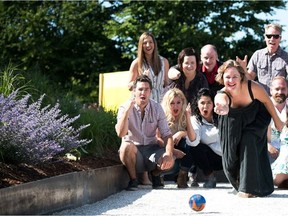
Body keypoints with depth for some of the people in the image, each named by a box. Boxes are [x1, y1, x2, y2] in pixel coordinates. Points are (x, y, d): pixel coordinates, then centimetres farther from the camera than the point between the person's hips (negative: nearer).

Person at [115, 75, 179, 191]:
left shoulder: (157, 108, -2)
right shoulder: (125, 108, -9)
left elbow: (166, 134, -6)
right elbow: (120, 133, -24)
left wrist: (169, 153, -25)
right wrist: (127, 111, -34)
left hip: (152, 148, 2)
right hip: (134, 150, -2)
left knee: (169, 161, -27)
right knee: (126, 145, -36)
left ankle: (155, 173, 10)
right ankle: (133, 179, -12)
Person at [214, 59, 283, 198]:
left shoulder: (252, 87, -34)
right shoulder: (222, 95, -35)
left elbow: (267, 101, -15)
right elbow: (222, 103, -60)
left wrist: (277, 121, -3)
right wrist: (222, 108, -85)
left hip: (256, 118, -2)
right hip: (234, 124, 2)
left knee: (248, 141, -24)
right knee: (232, 153, 4)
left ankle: (250, 187, -17)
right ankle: (240, 183, 34)